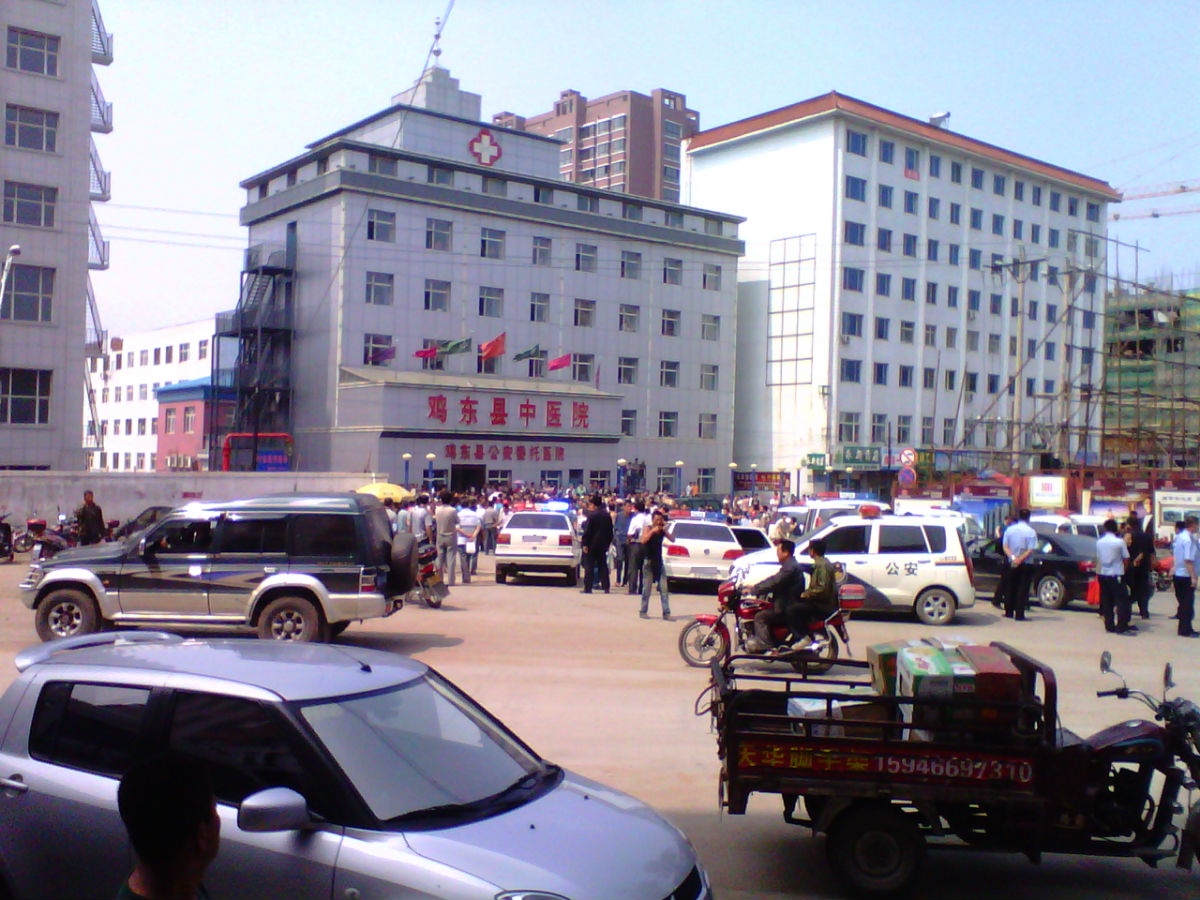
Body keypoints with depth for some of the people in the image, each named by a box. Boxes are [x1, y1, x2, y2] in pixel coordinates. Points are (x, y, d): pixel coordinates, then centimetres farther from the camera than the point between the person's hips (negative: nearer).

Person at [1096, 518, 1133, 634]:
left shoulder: (1099, 542, 4)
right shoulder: (1119, 542, -10)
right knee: (1122, 600, -2)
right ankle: (1122, 627, -8)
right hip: (1116, 575, -5)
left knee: (1106, 601, 10)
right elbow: (1126, 559, -5)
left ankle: (1109, 625, 12)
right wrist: (1124, 570, 10)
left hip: (1103, 574, 5)